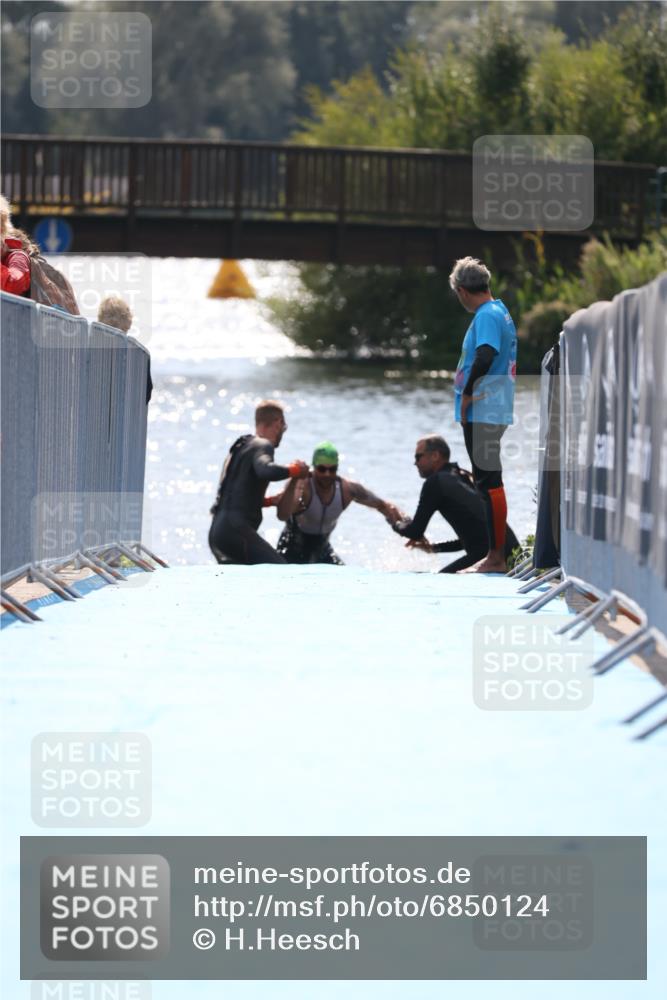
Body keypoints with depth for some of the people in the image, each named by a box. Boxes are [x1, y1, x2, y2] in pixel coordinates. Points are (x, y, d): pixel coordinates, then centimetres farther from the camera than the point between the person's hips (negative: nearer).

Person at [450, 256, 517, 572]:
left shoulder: (486, 316, -14)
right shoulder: (502, 312, 16)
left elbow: (485, 357, -28)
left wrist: (466, 396, -18)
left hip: (482, 413, -10)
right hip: (495, 412, 10)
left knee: (489, 482, -8)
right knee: (489, 482, 15)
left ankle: (496, 558, -7)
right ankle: (496, 555, 20)